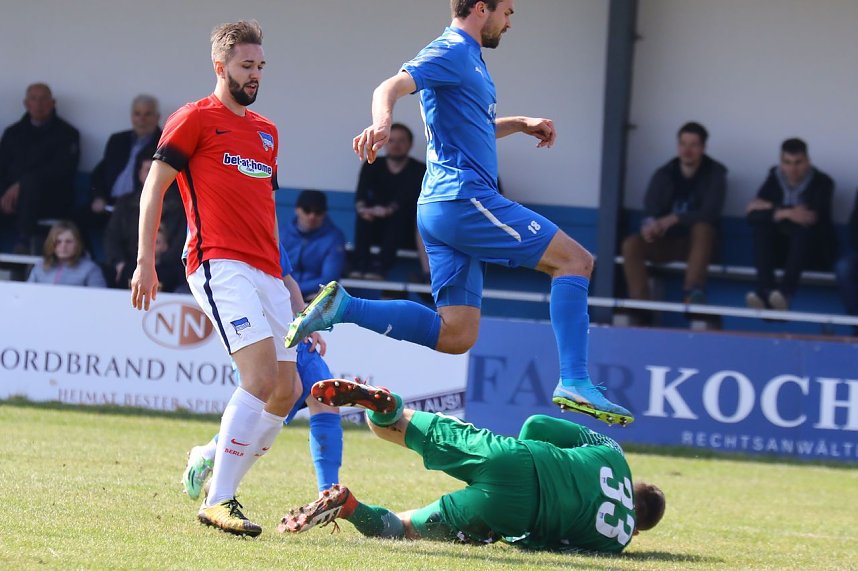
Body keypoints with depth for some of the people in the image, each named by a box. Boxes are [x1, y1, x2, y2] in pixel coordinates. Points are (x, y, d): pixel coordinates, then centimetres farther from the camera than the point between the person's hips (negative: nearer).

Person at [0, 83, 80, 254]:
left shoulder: (66, 134, 7)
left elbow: (60, 170, -7)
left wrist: (21, 185, -18)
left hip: (52, 200, -3)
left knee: (30, 182, -38)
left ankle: (23, 244, -41)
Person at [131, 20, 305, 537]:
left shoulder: (267, 131, 23)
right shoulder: (196, 119, 2)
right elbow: (155, 186, -1)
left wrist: (285, 277, 25)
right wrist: (146, 260, -10)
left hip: (266, 272, 8)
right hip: (220, 264, -8)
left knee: (286, 392, 2)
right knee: (262, 376, -22)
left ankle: (214, 468, 15)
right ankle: (219, 500, -18)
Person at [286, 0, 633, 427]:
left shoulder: (467, 57, 24)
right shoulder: (452, 51, -7)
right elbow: (391, 88, -22)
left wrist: (519, 124, 28)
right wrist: (382, 121, -43)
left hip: (443, 208, 10)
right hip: (465, 197, -10)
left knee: (455, 334, 3)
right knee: (574, 260, -7)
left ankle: (343, 307, -2)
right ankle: (574, 382, -14)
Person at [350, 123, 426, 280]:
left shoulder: (418, 170, -3)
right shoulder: (373, 166, 6)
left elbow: (407, 197, -22)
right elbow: (361, 194, -12)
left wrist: (389, 210, -42)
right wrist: (362, 207, -37)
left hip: (406, 232, -3)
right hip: (377, 231, 3)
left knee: (400, 212, -33)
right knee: (364, 214, -26)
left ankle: (380, 267, -46)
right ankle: (360, 265, -39)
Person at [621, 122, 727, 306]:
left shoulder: (714, 174, -5)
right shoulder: (663, 175, 3)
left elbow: (709, 214, -17)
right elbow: (650, 211, -6)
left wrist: (674, 219, -32)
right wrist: (650, 224, -33)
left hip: (697, 244, -3)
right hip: (666, 241, 3)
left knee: (702, 228, -36)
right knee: (631, 244, -23)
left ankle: (692, 291, -44)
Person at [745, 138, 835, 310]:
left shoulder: (822, 182, -12)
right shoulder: (775, 177, 0)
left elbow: (811, 218, -27)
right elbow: (752, 212, -11)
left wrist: (772, 209, -20)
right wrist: (787, 213, -25)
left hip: (815, 249, -4)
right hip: (782, 247, 4)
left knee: (804, 226, -36)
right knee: (760, 222, -26)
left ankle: (785, 291, -52)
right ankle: (765, 290, -42)